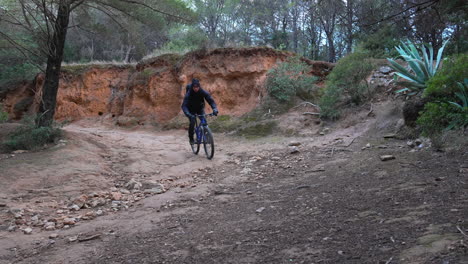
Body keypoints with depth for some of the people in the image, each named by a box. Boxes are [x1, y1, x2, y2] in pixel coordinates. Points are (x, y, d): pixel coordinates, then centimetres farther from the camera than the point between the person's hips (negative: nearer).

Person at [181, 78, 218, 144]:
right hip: (191, 110, -2)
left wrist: (215, 109, -44)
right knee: (192, 122, -22)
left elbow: (211, 101, -26)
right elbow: (184, 105, -35)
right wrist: (187, 113, -54)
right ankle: (191, 138, -2)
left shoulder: (203, 92, -24)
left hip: (200, 108, 2)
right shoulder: (188, 94, -29)